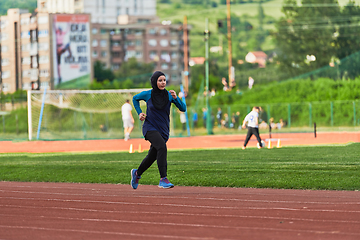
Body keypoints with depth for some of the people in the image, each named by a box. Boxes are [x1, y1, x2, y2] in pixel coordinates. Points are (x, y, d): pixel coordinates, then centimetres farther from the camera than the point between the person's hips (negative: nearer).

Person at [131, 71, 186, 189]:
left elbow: (183, 108, -5)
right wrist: (139, 113, 3)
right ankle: (163, 179, -32)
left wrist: (175, 98, -21)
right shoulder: (148, 94, -6)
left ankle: (137, 173, 44)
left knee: (152, 157, 14)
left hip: (163, 130, 4)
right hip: (150, 127, -4)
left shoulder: (169, 95, -2)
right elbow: (135, 98, 14)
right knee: (162, 147, -30)